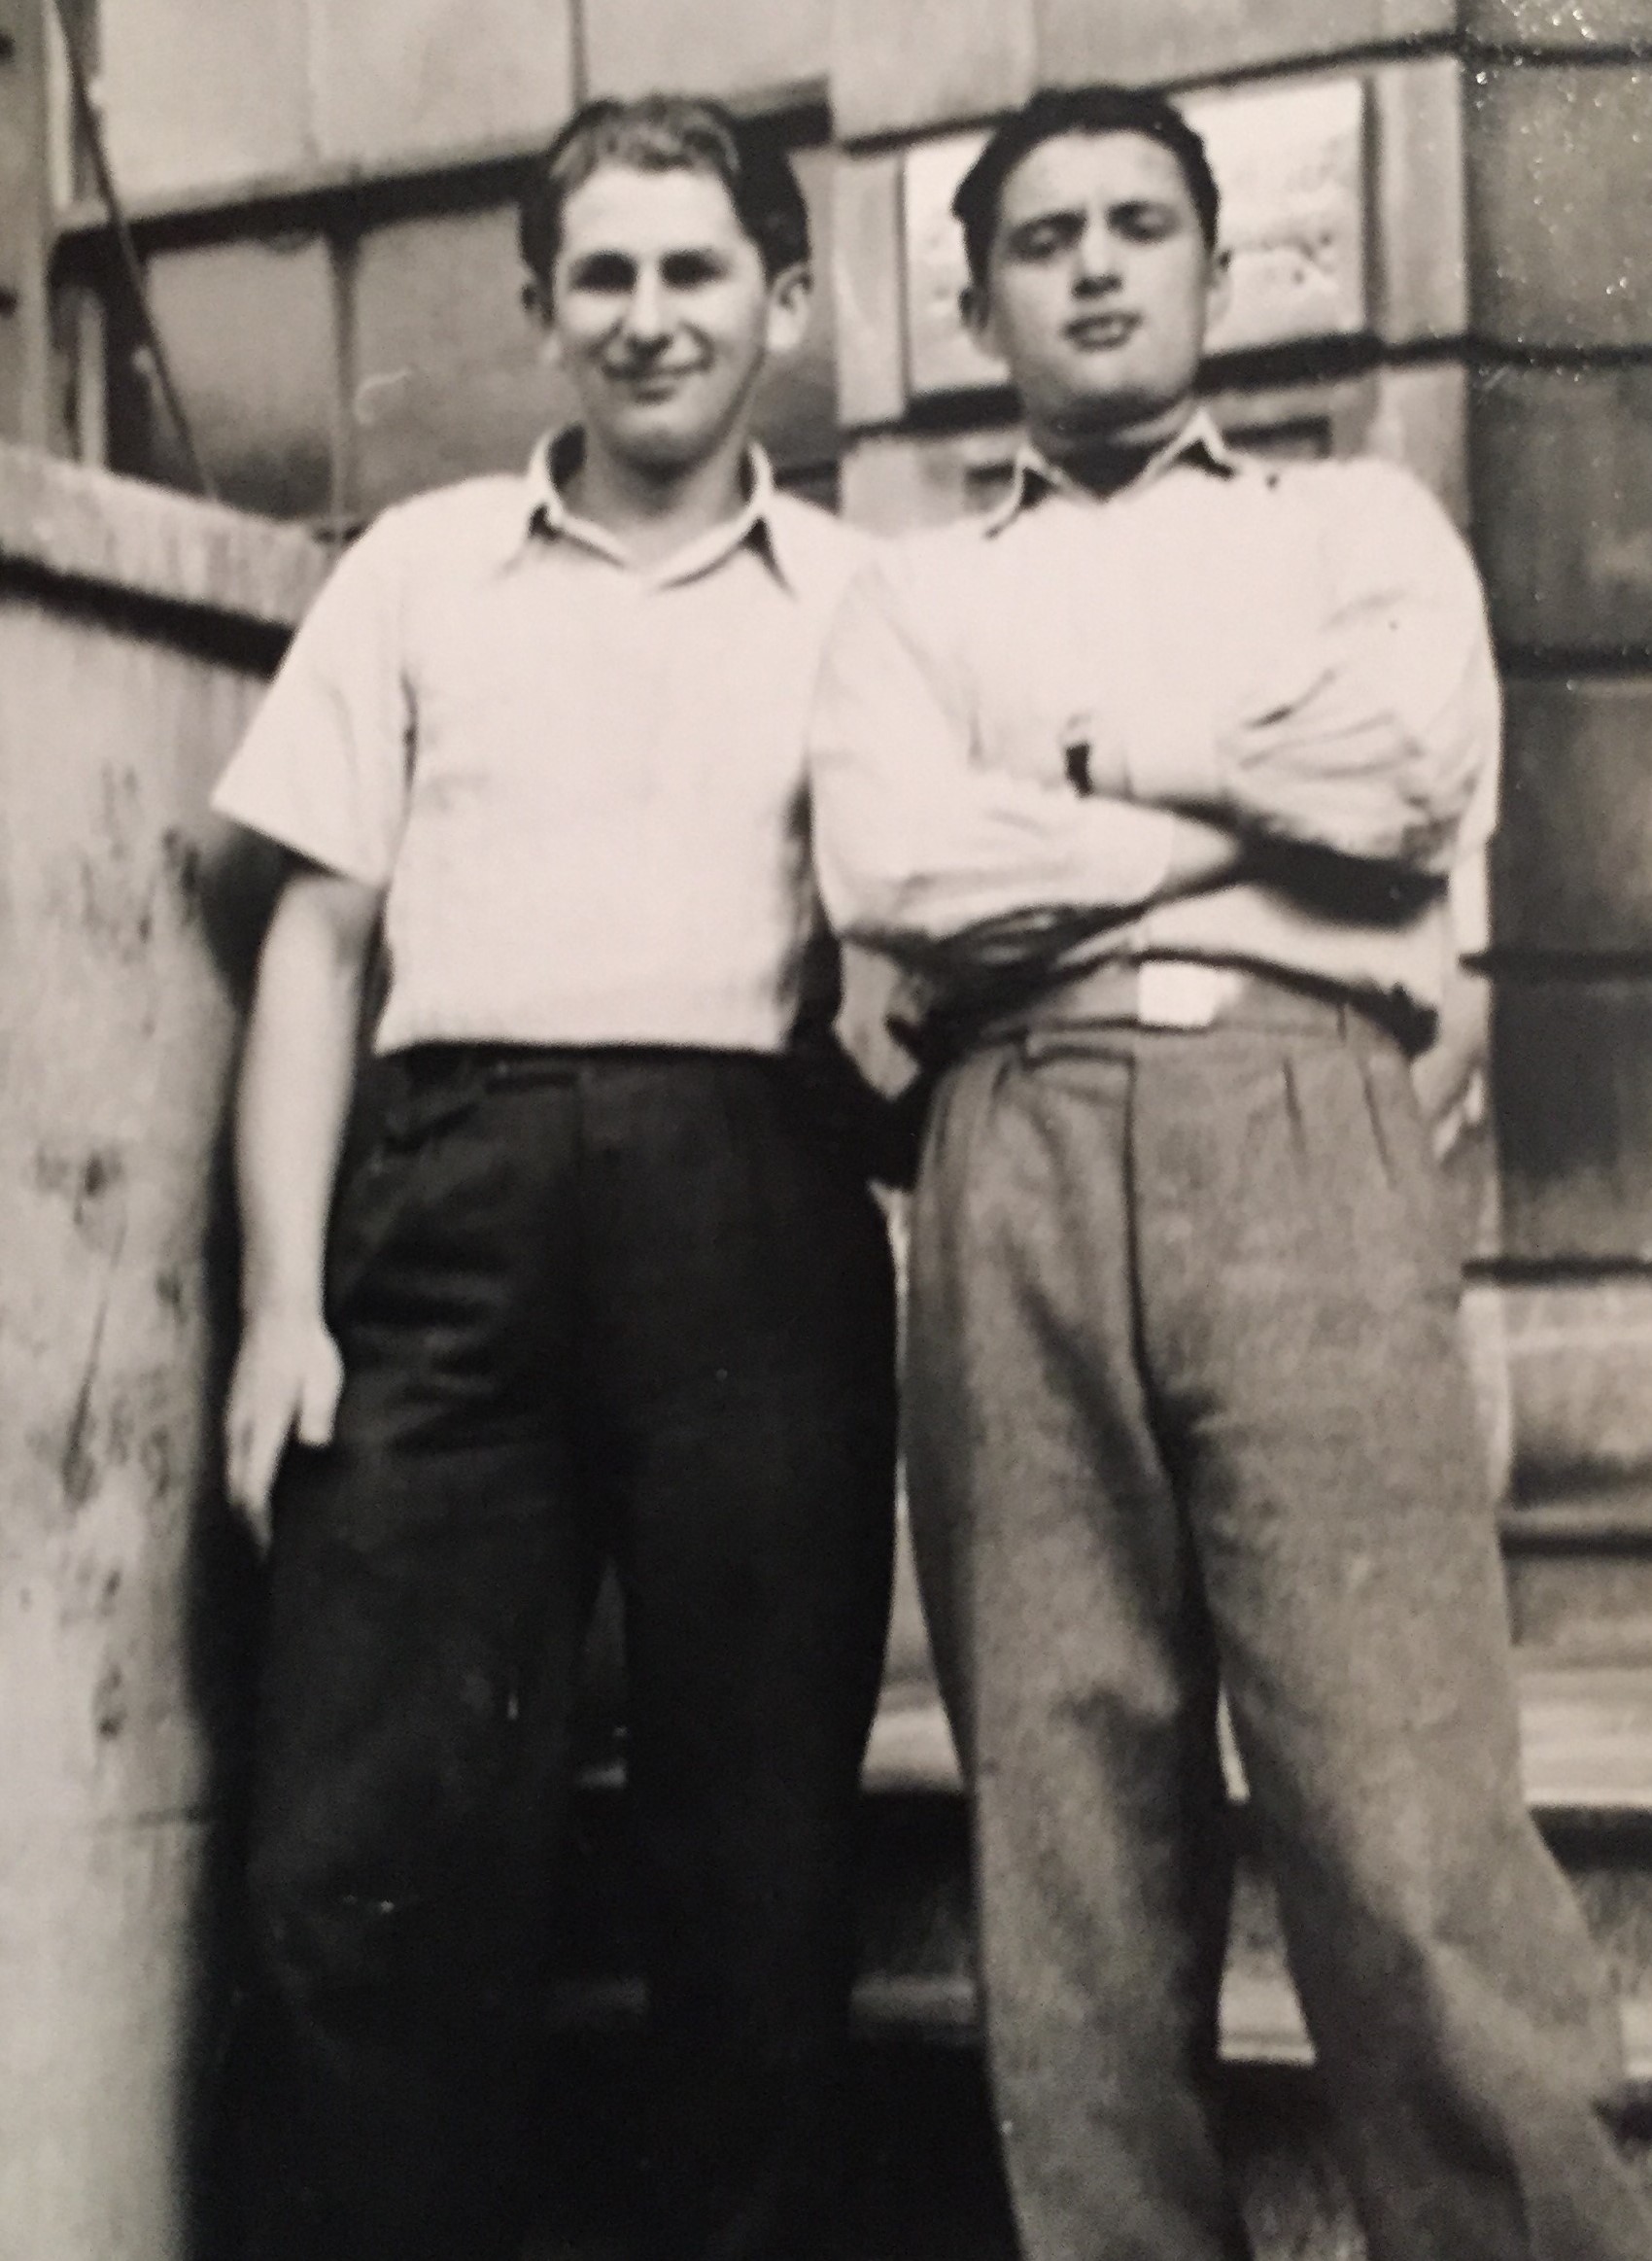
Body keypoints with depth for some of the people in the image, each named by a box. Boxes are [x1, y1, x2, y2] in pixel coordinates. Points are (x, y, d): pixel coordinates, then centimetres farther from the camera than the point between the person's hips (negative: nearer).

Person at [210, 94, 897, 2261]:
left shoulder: (865, 599, 15)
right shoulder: (420, 566, 16)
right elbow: (318, 940, 11)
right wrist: (283, 1298, 1)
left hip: (755, 1210, 0)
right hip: (457, 1196, 0)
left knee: (759, 1844, 2)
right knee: (366, 1848, -5)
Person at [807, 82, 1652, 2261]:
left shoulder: (1361, 522, 21)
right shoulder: (915, 591, 22)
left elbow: (1420, 773, 0)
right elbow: (887, 866, 2)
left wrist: (1074, 766, 5)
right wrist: (1258, 802, 2)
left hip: (1301, 1128, -1)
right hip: (1014, 1163, 2)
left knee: (1405, 1815, -11)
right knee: (1067, 1816, 0)